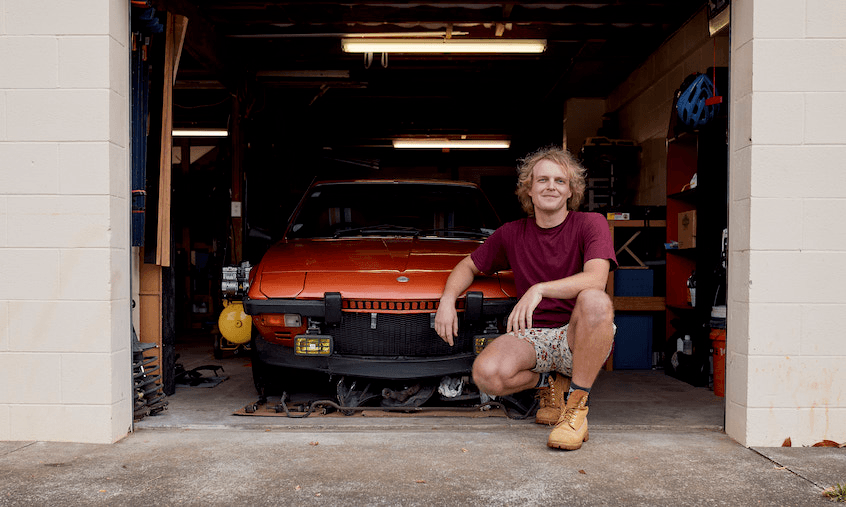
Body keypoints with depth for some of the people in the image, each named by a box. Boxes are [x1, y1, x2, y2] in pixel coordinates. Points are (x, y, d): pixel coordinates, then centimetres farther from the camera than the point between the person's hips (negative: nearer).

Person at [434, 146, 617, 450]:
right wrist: (447, 300, 0)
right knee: (486, 373, -29)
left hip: (578, 336, -3)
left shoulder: (590, 224, -3)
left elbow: (596, 279, -21)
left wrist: (539, 289, -34)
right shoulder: (512, 234, 9)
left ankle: (577, 405, -22)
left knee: (594, 301, -38)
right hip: (533, 335, 3)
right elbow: (469, 266, 21)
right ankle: (550, 383, 6)